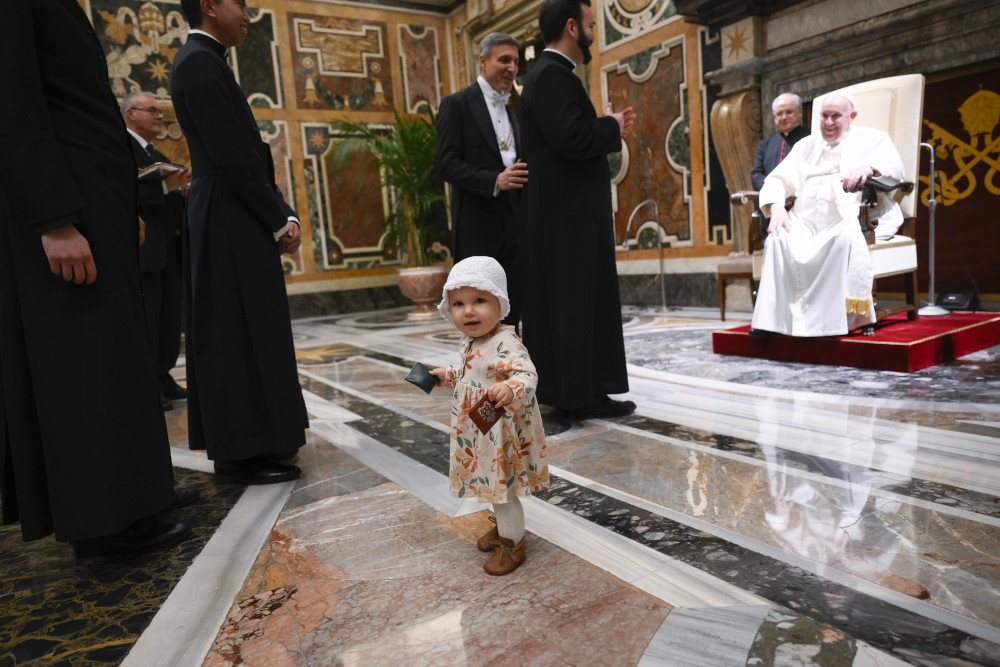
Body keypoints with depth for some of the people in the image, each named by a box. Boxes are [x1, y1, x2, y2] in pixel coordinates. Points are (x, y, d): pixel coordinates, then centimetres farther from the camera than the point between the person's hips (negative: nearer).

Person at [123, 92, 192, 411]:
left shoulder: (159, 157, 24)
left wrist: (182, 191, 5)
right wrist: (165, 186, -24)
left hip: (170, 250, 8)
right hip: (140, 250, -8)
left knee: (170, 320, 9)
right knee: (143, 322, -5)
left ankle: (163, 378, 18)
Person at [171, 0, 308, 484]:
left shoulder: (204, 61, 20)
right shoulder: (200, 62, -11)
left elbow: (245, 153, 16)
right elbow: (232, 157, -18)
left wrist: (282, 216, 9)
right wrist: (280, 220, -11)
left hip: (233, 222, 10)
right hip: (231, 223, -10)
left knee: (242, 334, 12)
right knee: (239, 332, -6)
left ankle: (247, 443, 21)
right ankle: (241, 454, 4)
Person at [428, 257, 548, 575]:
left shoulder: (505, 344, -27)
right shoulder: (472, 343, 3)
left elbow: (528, 375, -39)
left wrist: (510, 389, -57)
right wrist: (448, 375, 16)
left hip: (502, 435, -9)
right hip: (480, 433, 9)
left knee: (502, 488, 6)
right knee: (494, 485, 25)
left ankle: (512, 543, 26)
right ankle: (502, 526, 47)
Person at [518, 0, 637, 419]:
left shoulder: (550, 73, 20)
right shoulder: (552, 74, -12)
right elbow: (571, 137, -25)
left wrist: (610, 129, 12)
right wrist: (613, 126, -8)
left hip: (566, 212, 10)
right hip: (569, 212, -10)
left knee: (562, 298, 11)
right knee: (579, 298, -7)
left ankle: (562, 386, 20)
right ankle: (583, 394, -1)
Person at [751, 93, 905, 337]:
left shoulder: (872, 139, 19)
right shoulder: (806, 145, 28)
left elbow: (893, 166, 0)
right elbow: (777, 180, 17)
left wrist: (868, 168, -24)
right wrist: (776, 207, -6)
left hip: (850, 218, -2)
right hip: (805, 220, 3)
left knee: (846, 238, -37)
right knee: (778, 239, -29)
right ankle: (772, 318, -31)